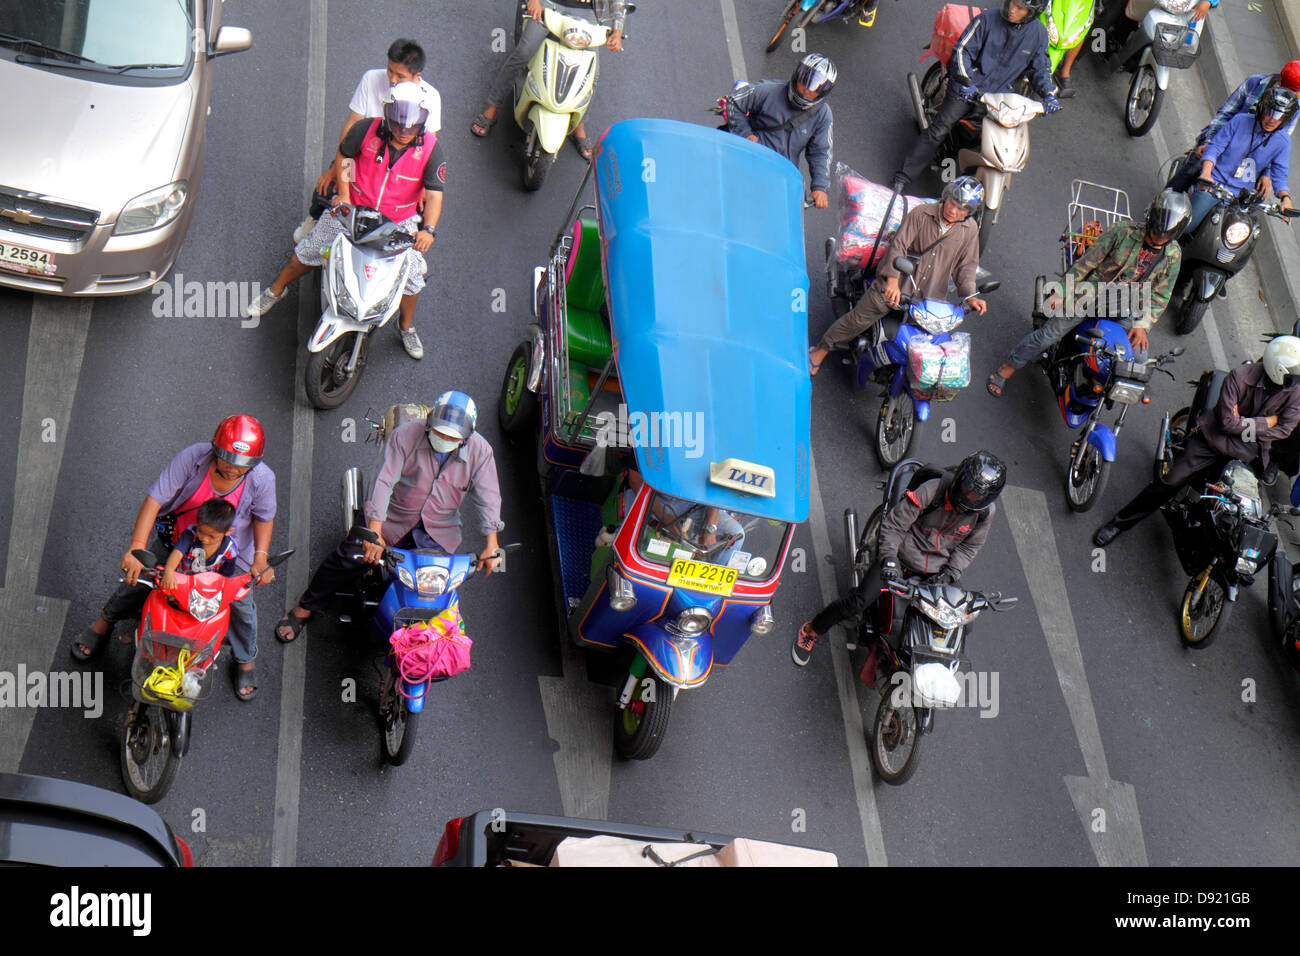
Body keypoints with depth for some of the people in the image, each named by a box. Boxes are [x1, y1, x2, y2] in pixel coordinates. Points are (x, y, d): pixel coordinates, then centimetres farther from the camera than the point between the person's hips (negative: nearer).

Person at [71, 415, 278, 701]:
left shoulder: (262, 478, -29)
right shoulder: (193, 458, -34)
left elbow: (264, 517, -9)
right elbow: (155, 499, -33)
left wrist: (260, 556, -23)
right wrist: (136, 548, -39)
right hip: (176, 538, 0)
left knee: (241, 603, 11)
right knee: (138, 578, 13)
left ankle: (245, 661, 40)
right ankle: (106, 620, 45)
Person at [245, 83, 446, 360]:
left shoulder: (430, 148, -22)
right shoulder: (366, 130, -20)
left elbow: (435, 194, -23)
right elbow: (343, 154, 0)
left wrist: (428, 230, -39)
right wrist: (343, 193, -7)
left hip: (400, 220, 0)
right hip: (353, 209, 1)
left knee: (411, 276, -6)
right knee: (310, 251, 6)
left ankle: (406, 327, 24)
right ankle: (276, 290, 34)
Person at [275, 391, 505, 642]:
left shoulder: (480, 451, -10)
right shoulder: (405, 436, -17)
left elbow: (488, 496, -11)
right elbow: (384, 481, -24)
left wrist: (491, 545, -23)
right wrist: (374, 532, -34)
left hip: (439, 533, 2)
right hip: (393, 518, -1)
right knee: (348, 557, -11)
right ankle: (305, 608, 10)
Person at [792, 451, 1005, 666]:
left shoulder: (986, 512, -8)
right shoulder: (931, 490, -21)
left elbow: (970, 546, 7)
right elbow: (894, 523, -14)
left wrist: (950, 574, -7)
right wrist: (888, 558, -23)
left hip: (937, 573, 4)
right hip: (902, 558, -4)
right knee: (859, 602, -17)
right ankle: (810, 631, 5)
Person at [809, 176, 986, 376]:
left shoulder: (970, 230, 2)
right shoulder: (921, 214, -8)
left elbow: (965, 266, 8)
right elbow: (898, 244, -14)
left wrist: (970, 297, -9)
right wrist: (893, 279, -29)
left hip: (931, 296, 3)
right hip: (895, 286, -3)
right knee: (860, 318, -4)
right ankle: (821, 349, 13)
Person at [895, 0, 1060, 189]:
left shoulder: (1038, 33, 0)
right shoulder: (987, 19, -10)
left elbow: (1039, 67, 12)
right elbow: (962, 50, -10)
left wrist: (1049, 94, -3)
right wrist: (965, 82, -24)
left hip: (1000, 94, 3)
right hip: (968, 89, -3)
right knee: (938, 130, -8)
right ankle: (904, 176, -2)